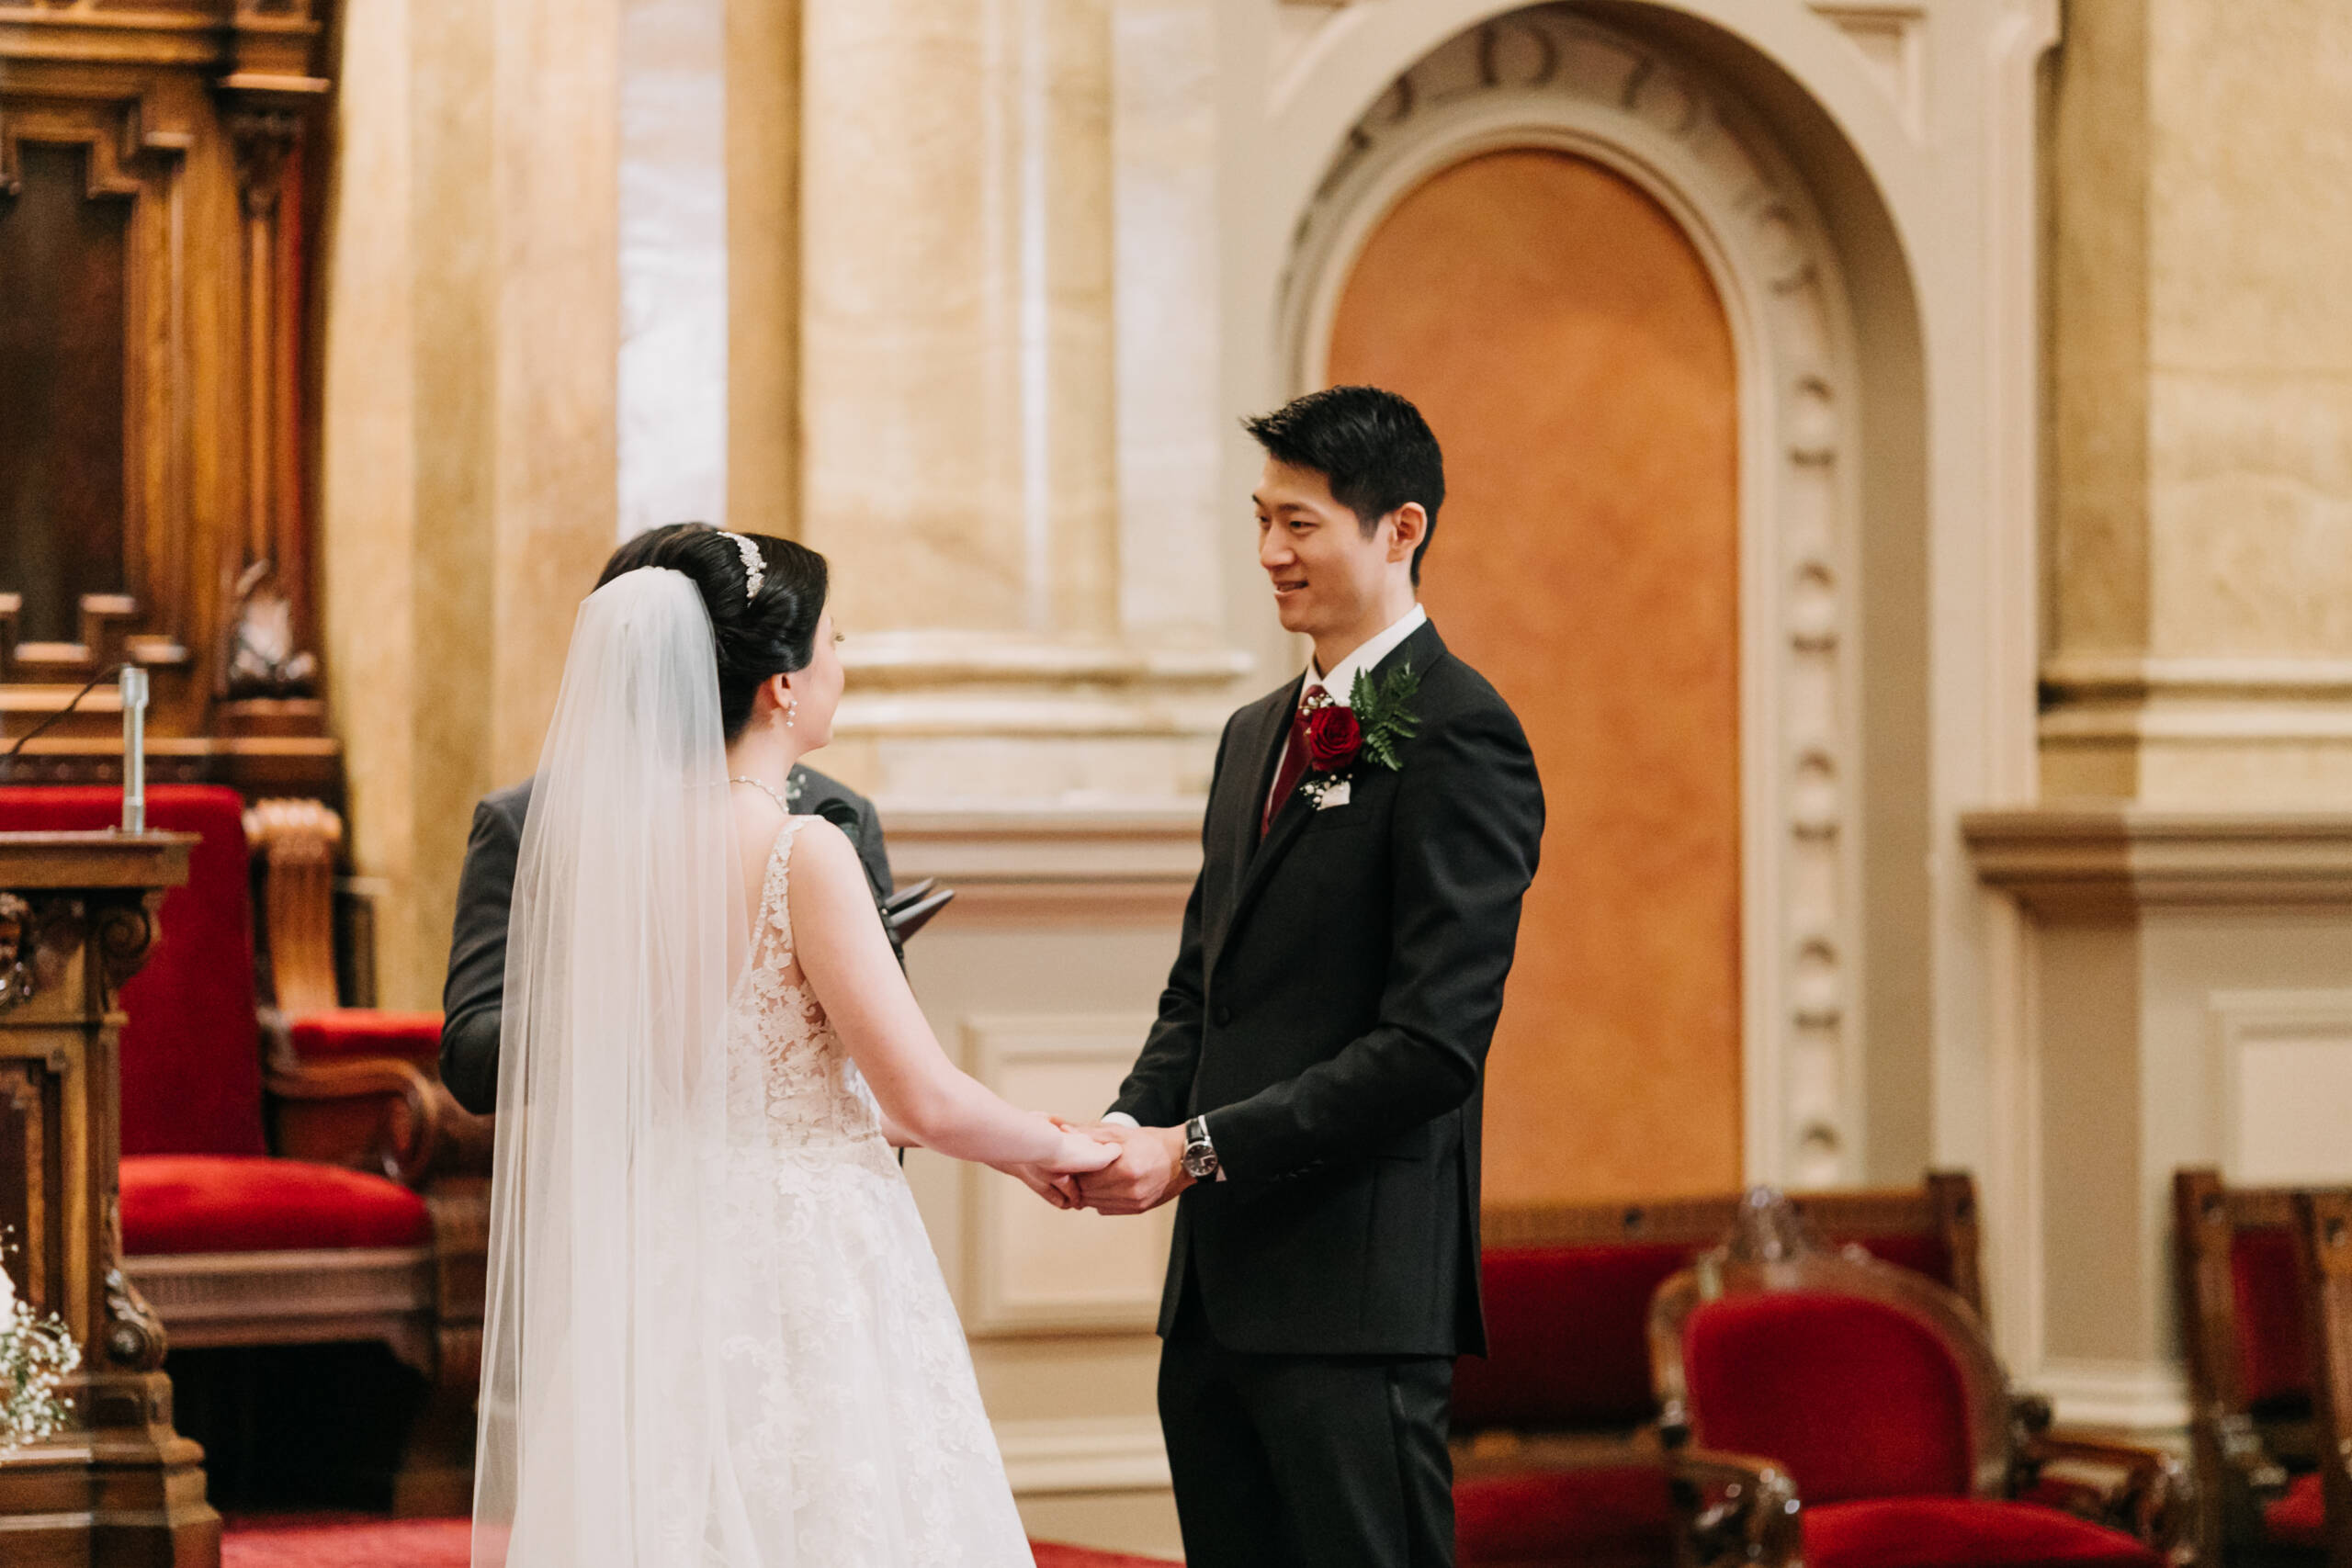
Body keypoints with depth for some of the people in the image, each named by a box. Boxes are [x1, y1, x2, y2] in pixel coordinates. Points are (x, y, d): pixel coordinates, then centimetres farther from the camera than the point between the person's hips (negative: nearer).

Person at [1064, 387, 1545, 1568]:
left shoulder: (1457, 737, -10)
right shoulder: (1256, 736, 18)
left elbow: (1435, 1040, -17)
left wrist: (1199, 1151, -17)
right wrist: (1133, 1123, 1)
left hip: (1355, 1291, -8)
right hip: (1217, 1292, 8)